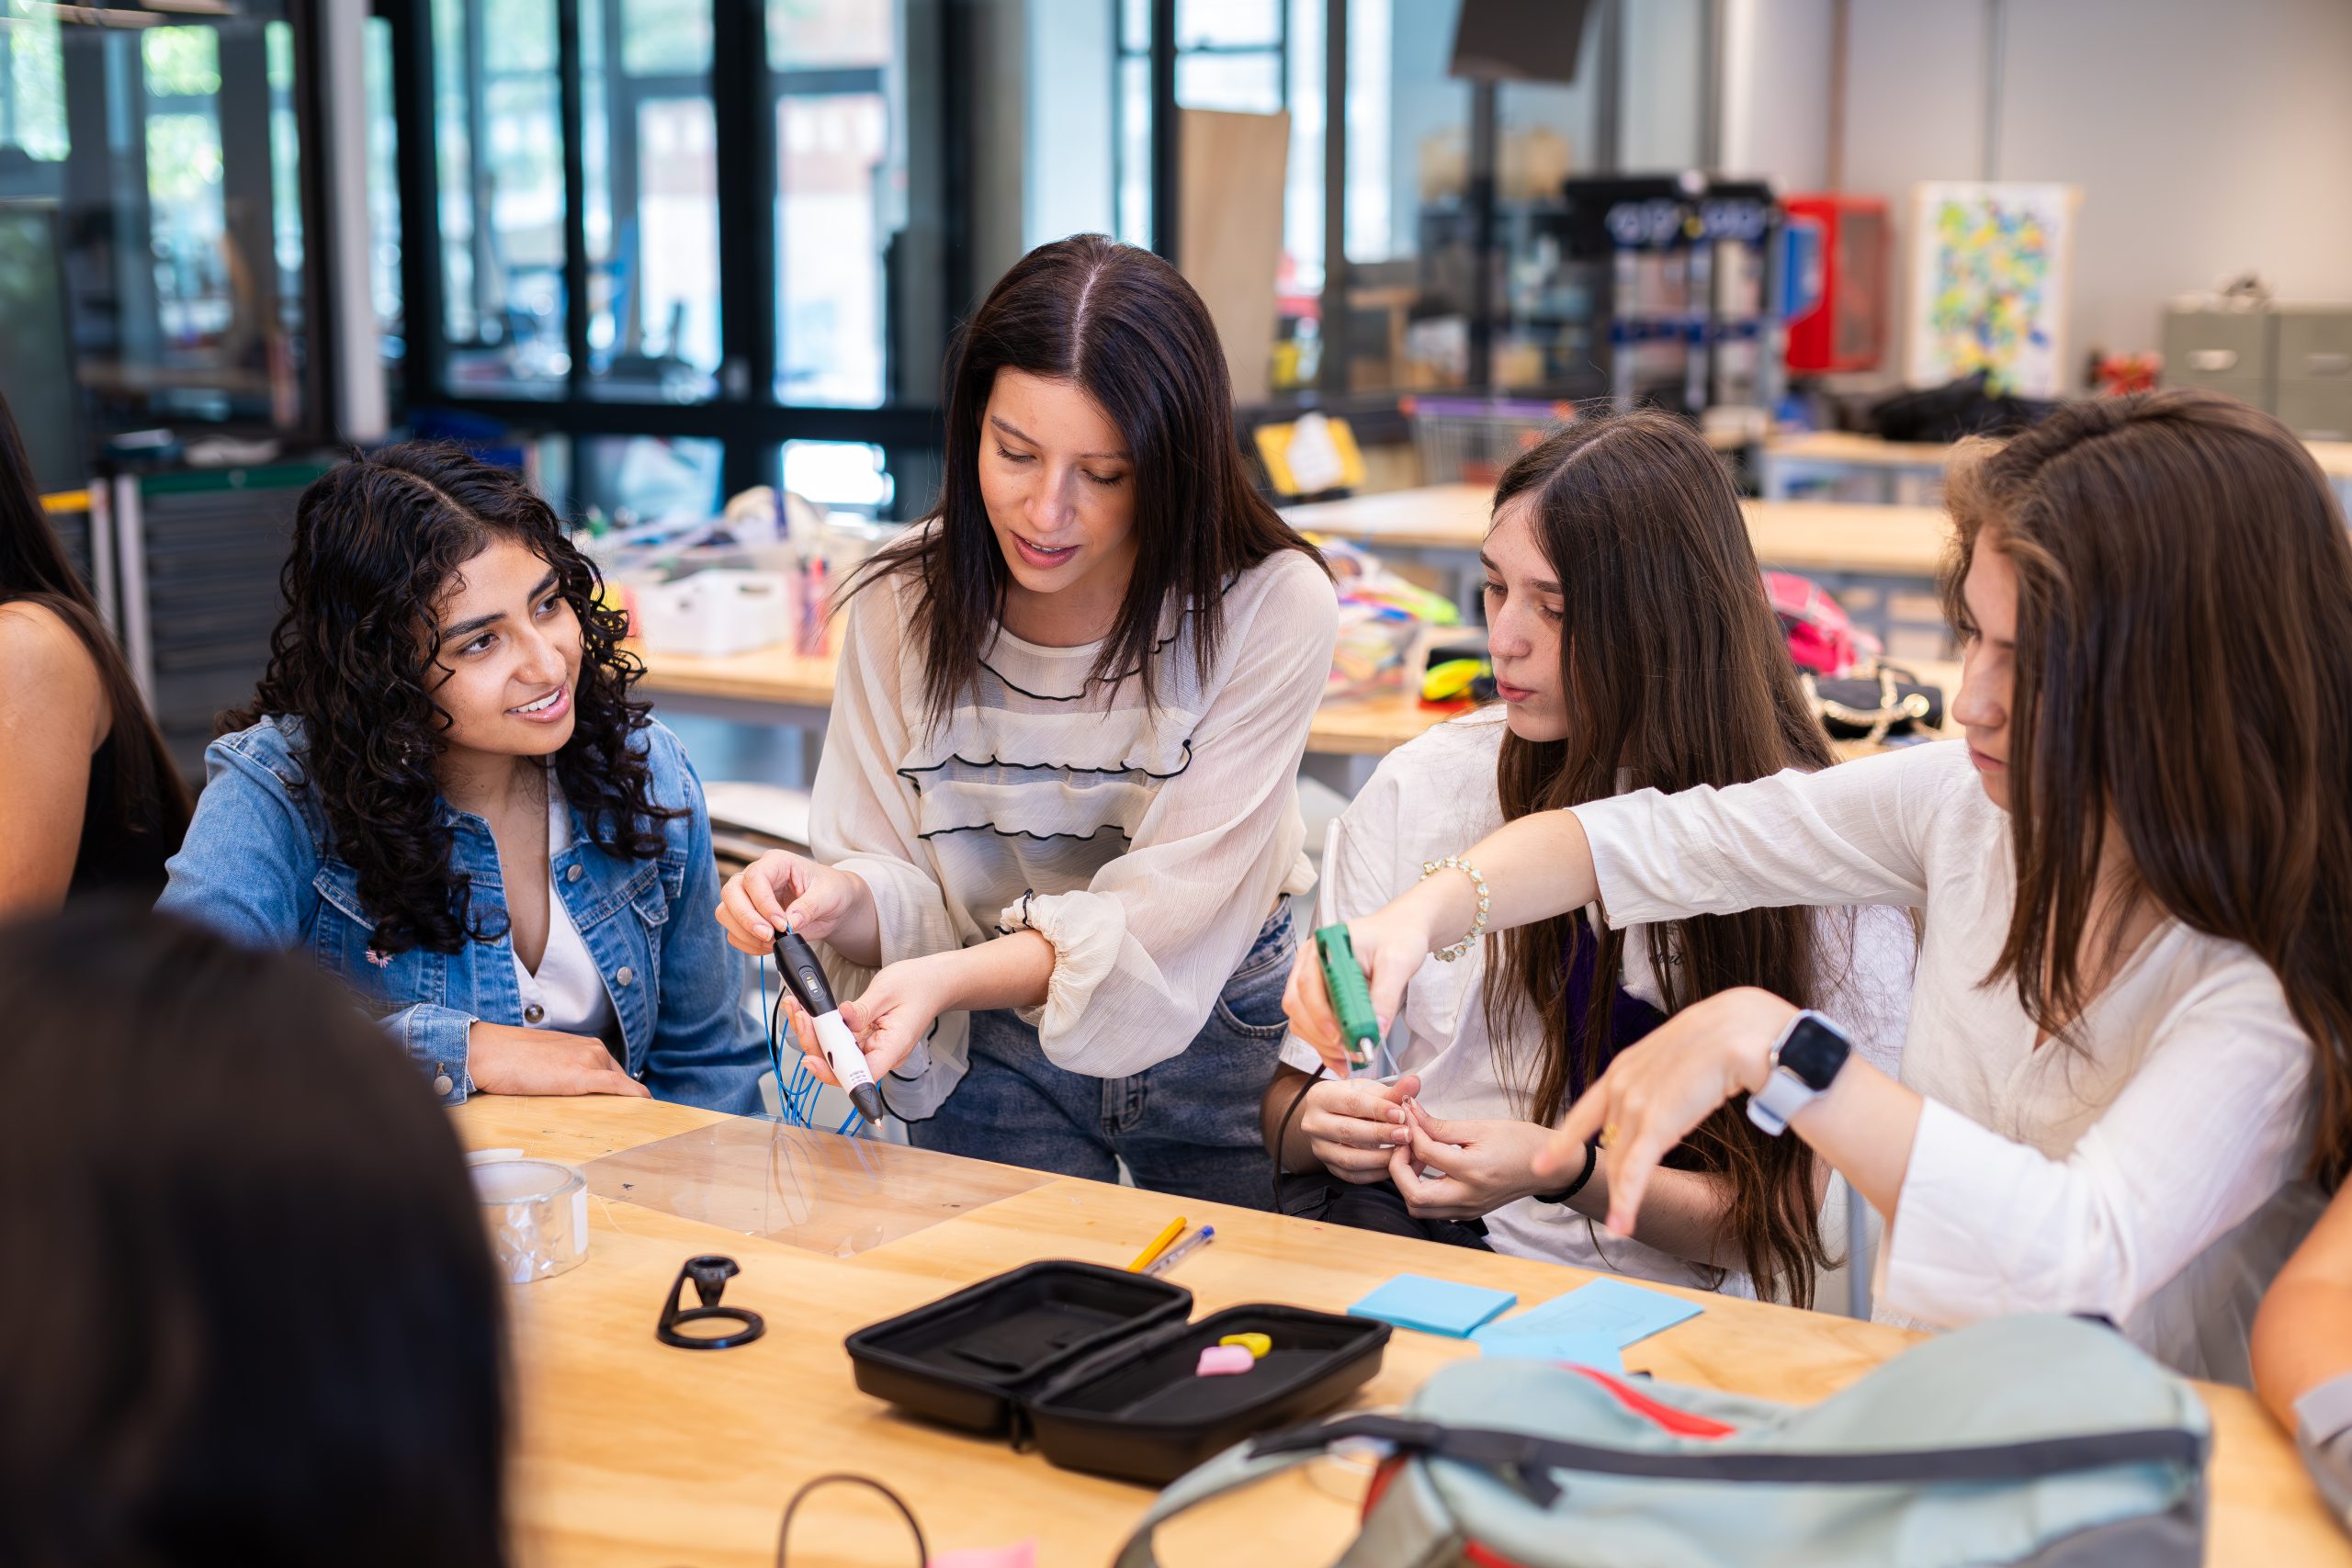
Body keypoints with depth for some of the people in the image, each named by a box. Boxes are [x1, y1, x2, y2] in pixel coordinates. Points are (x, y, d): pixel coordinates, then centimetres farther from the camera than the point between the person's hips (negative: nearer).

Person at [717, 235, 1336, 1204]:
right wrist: (842, 899, -27)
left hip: (1216, 1045, -1)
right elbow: (902, 891, -4)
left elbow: (1161, 913, -19)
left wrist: (951, 978, -33)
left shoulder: (1270, 608, -16)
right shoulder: (900, 605, -6)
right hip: (995, 1053, 1)